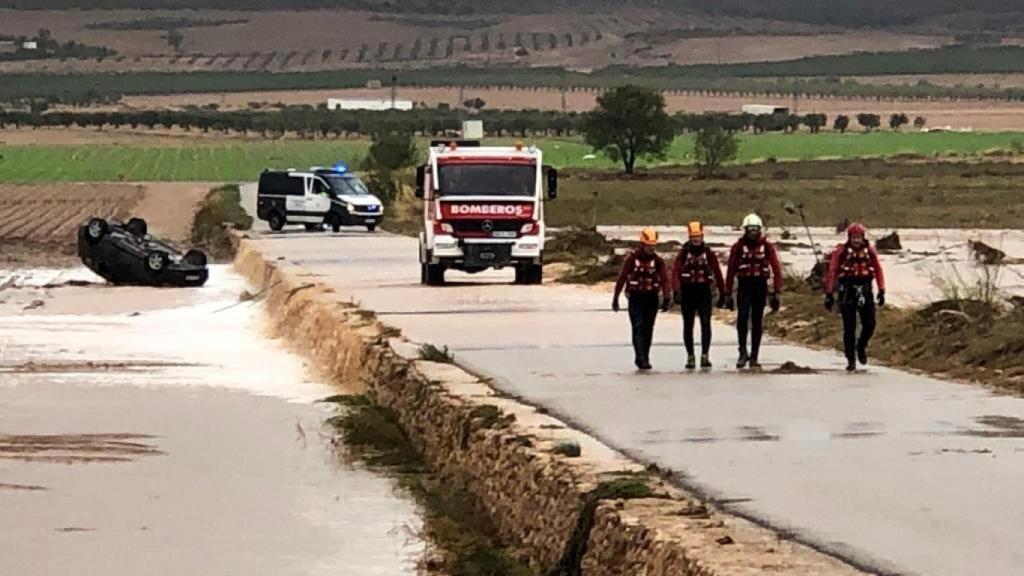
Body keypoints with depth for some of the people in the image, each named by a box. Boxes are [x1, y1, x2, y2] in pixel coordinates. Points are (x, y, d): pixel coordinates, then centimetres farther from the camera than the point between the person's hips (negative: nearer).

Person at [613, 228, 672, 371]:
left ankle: (645, 358, 19)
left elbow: (664, 278, -8)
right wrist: (615, 298, -3)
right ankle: (641, 359, -18)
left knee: (648, 330, 9)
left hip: (651, 298, 3)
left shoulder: (658, 261, 4)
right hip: (636, 298, -3)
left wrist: (666, 297, -22)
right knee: (639, 329, -12)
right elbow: (622, 278, -2)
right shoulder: (632, 258, -3)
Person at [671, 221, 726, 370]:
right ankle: (690, 356, 15)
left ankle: (705, 356, -11)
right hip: (687, 292, 0)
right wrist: (676, 291, -25)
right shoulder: (683, 253, 2)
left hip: (704, 292, 0)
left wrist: (722, 295, 8)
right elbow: (675, 272, -9)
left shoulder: (709, 253, 5)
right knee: (688, 326, 6)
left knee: (706, 323, -12)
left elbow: (717, 274, 8)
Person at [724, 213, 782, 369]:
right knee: (743, 316, -21)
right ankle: (743, 352, -15)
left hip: (760, 286, 1)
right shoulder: (738, 246, 1)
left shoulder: (767, 246, 2)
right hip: (744, 285, -1)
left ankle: (754, 357, 13)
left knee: (757, 321, 5)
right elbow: (731, 271, 4)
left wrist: (776, 292, -4)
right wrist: (728, 294, 2)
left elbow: (776, 269, 2)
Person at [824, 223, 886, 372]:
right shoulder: (841, 252, -5)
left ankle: (862, 346, 28)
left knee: (869, 324, -2)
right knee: (849, 328, -2)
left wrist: (882, 291, 4)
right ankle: (851, 360, 7)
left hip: (865, 291, 2)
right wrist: (829, 294, -7)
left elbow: (878, 271, 9)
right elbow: (832, 273, -5)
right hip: (847, 291, -2)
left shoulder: (870, 251, 3)